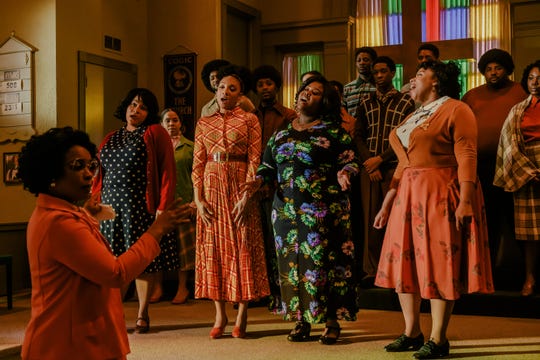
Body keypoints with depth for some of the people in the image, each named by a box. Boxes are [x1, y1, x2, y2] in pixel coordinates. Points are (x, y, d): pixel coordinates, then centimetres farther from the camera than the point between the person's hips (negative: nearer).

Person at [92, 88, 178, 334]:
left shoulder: (155, 133, 2)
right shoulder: (110, 139, 18)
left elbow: (167, 172, -6)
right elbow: (98, 175, 18)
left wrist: (163, 206, -14)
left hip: (141, 207, -4)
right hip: (111, 207, 4)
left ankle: (142, 315, 12)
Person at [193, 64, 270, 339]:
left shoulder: (249, 120, 2)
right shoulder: (204, 123, 11)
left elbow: (255, 161, -5)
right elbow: (197, 164, 7)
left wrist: (246, 196, -13)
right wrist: (198, 199, -3)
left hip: (239, 187, -3)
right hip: (211, 188, 3)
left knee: (242, 248, -1)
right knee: (213, 248, 3)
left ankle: (241, 316, 7)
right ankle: (219, 315, 11)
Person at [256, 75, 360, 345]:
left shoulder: (334, 132, 0)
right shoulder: (281, 134, 13)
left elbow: (349, 161, -3)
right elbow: (268, 165, 17)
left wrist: (343, 174, -24)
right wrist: (258, 180, -1)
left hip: (325, 209, -4)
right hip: (287, 209, 5)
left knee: (324, 261, -3)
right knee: (292, 262, 6)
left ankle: (332, 321, 8)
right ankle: (301, 320, 17)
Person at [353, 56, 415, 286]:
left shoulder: (406, 103, 6)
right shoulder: (365, 103, 15)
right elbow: (358, 135, 9)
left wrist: (380, 159, -10)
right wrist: (368, 163, -4)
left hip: (394, 167, -2)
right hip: (369, 167, 2)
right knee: (370, 220, 0)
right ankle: (371, 271, 5)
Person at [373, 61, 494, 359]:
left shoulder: (455, 110, -5)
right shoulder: (413, 118, 21)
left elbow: (467, 156, -15)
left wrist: (465, 200, -24)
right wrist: (387, 203, 16)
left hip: (441, 195, -8)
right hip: (409, 196, 9)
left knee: (439, 265, -4)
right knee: (405, 262, 8)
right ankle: (412, 333, 18)